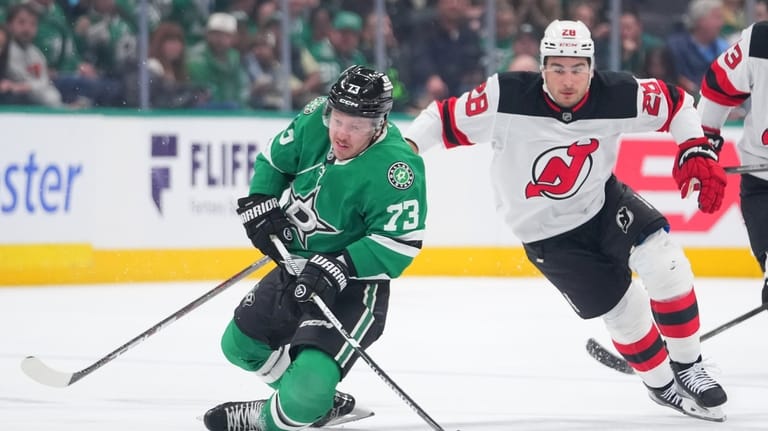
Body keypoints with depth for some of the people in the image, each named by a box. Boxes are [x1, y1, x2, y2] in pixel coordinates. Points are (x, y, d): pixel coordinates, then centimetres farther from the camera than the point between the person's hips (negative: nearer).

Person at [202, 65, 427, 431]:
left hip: (355, 282, -8)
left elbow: (400, 242, -28)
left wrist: (338, 269, -33)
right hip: (298, 266, 8)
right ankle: (319, 402, 36)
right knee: (240, 344, 21)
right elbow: (274, 157, 9)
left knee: (311, 380, -24)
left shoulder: (395, 166, -29)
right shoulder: (314, 123, -11)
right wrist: (259, 204, -6)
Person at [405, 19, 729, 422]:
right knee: (624, 310, -4)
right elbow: (445, 119, -18)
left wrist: (697, 152, -14)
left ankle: (687, 367, 5)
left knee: (665, 263, -17)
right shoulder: (507, 97, -27)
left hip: (603, 200, 3)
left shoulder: (617, 96, -20)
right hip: (547, 233, -3)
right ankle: (662, 385, 23)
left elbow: (675, 104, -4)